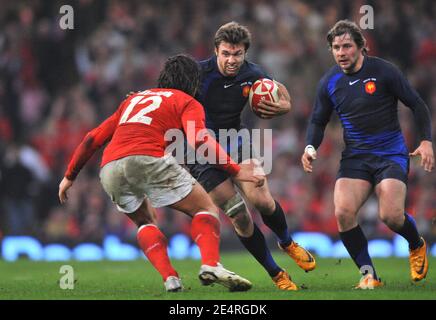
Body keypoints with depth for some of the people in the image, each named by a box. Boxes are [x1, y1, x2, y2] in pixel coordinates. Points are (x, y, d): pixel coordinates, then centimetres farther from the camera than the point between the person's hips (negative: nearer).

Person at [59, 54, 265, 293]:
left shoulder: (134, 99, 34)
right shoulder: (187, 102, 16)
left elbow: (92, 139, 31)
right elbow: (199, 140, -5)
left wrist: (69, 176, 37)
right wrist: (235, 171, -5)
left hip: (109, 170, 5)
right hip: (150, 159, -5)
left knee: (143, 222, 29)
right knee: (206, 209, 9)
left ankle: (170, 278, 6)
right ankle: (211, 265, -18)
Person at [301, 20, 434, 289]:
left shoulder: (383, 71, -7)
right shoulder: (329, 82, 3)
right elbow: (318, 120, 15)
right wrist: (311, 147, -4)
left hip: (391, 153, -3)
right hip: (355, 157, 3)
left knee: (391, 215, -20)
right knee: (343, 212, -19)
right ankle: (369, 274, -4)